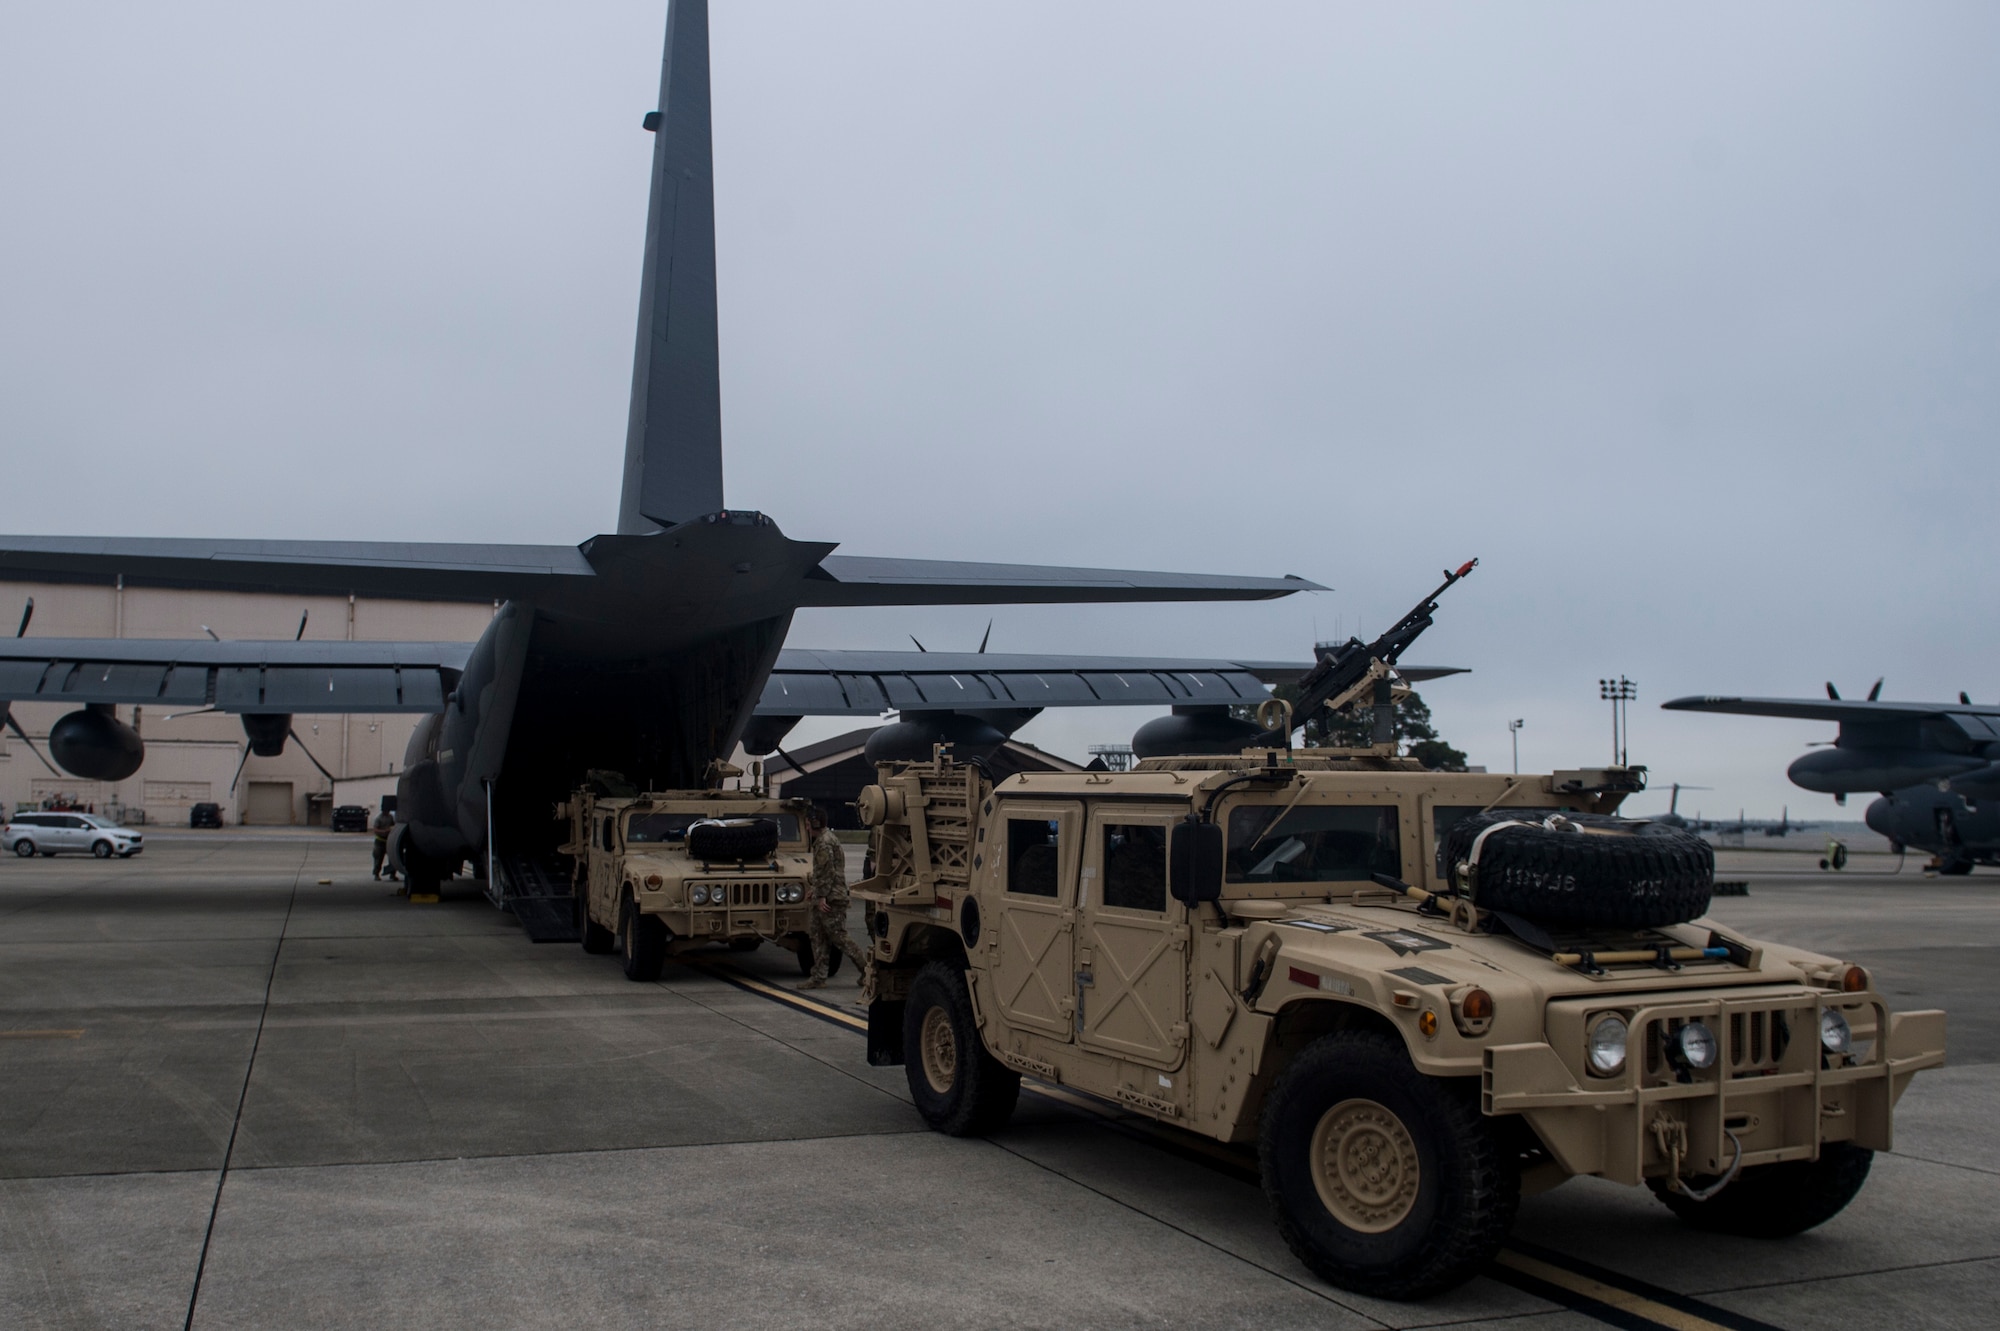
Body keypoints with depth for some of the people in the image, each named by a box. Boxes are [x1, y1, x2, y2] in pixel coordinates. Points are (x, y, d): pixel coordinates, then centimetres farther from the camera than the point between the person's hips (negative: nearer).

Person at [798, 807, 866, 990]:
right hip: (821, 898, 11)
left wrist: (822, 896, -22)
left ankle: (866, 969, 1)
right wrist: (813, 887, 26)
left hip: (830, 899, -11)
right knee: (818, 937, 10)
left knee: (839, 937, -6)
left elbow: (827, 871, -22)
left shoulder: (825, 842, -16)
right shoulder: (822, 839, 17)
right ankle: (818, 977, 12)